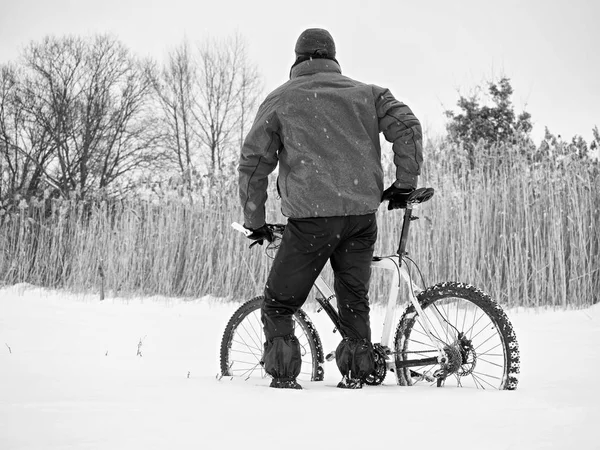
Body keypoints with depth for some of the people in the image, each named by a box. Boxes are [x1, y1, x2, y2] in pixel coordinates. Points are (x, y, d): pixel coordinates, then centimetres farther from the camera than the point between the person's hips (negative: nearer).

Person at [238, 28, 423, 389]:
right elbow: (407, 128, 4)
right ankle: (357, 374, 15)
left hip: (311, 215, -3)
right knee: (355, 299, 18)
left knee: (279, 304, 8)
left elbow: (253, 162, 8)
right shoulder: (366, 93, 17)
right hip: (363, 212, 3)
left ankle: (284, 377, 1)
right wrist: (406, 183, 12)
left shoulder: (280, 99, 11)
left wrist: (255, 221, 15)